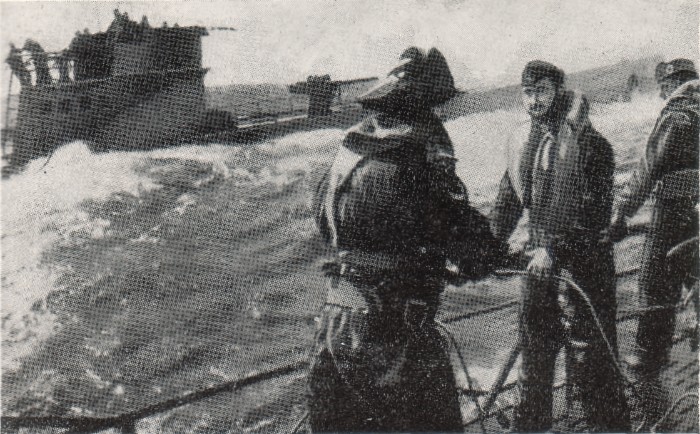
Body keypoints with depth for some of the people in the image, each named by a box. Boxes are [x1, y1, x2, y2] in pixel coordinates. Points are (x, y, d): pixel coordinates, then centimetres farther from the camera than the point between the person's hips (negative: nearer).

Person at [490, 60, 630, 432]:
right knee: (534, 348, 13)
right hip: (540, 259, 6)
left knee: (589, 358, -3)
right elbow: (508, 201, 14)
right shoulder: (521, 141, 7)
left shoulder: (589, 142, -11)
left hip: (585, 260, -6)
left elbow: (596, 210, -17)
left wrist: (556, 248, -23)